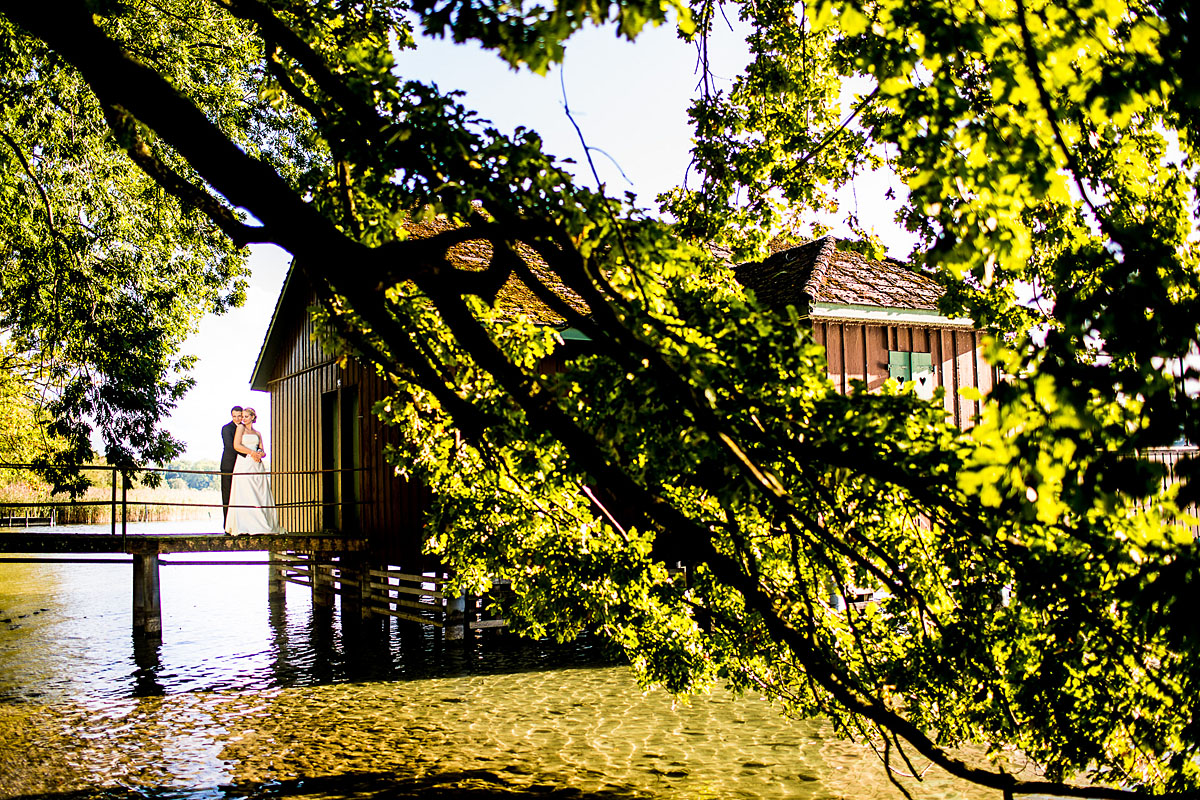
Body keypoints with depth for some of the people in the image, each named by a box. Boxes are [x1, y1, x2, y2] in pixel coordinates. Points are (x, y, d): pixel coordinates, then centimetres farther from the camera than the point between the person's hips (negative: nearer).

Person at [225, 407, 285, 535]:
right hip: (244, 465, -4)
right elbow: (236, 445, -5)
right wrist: (252, 453, -8)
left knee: (261, 496, -3)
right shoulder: (241, 428, 8)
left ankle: (261, 526, -2)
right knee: (245, 496, -10)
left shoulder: (257, 433, 20)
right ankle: (243, 527, -12)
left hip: (257, 466, 4)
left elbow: (263, 452, 16)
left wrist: (260, 454, -7)